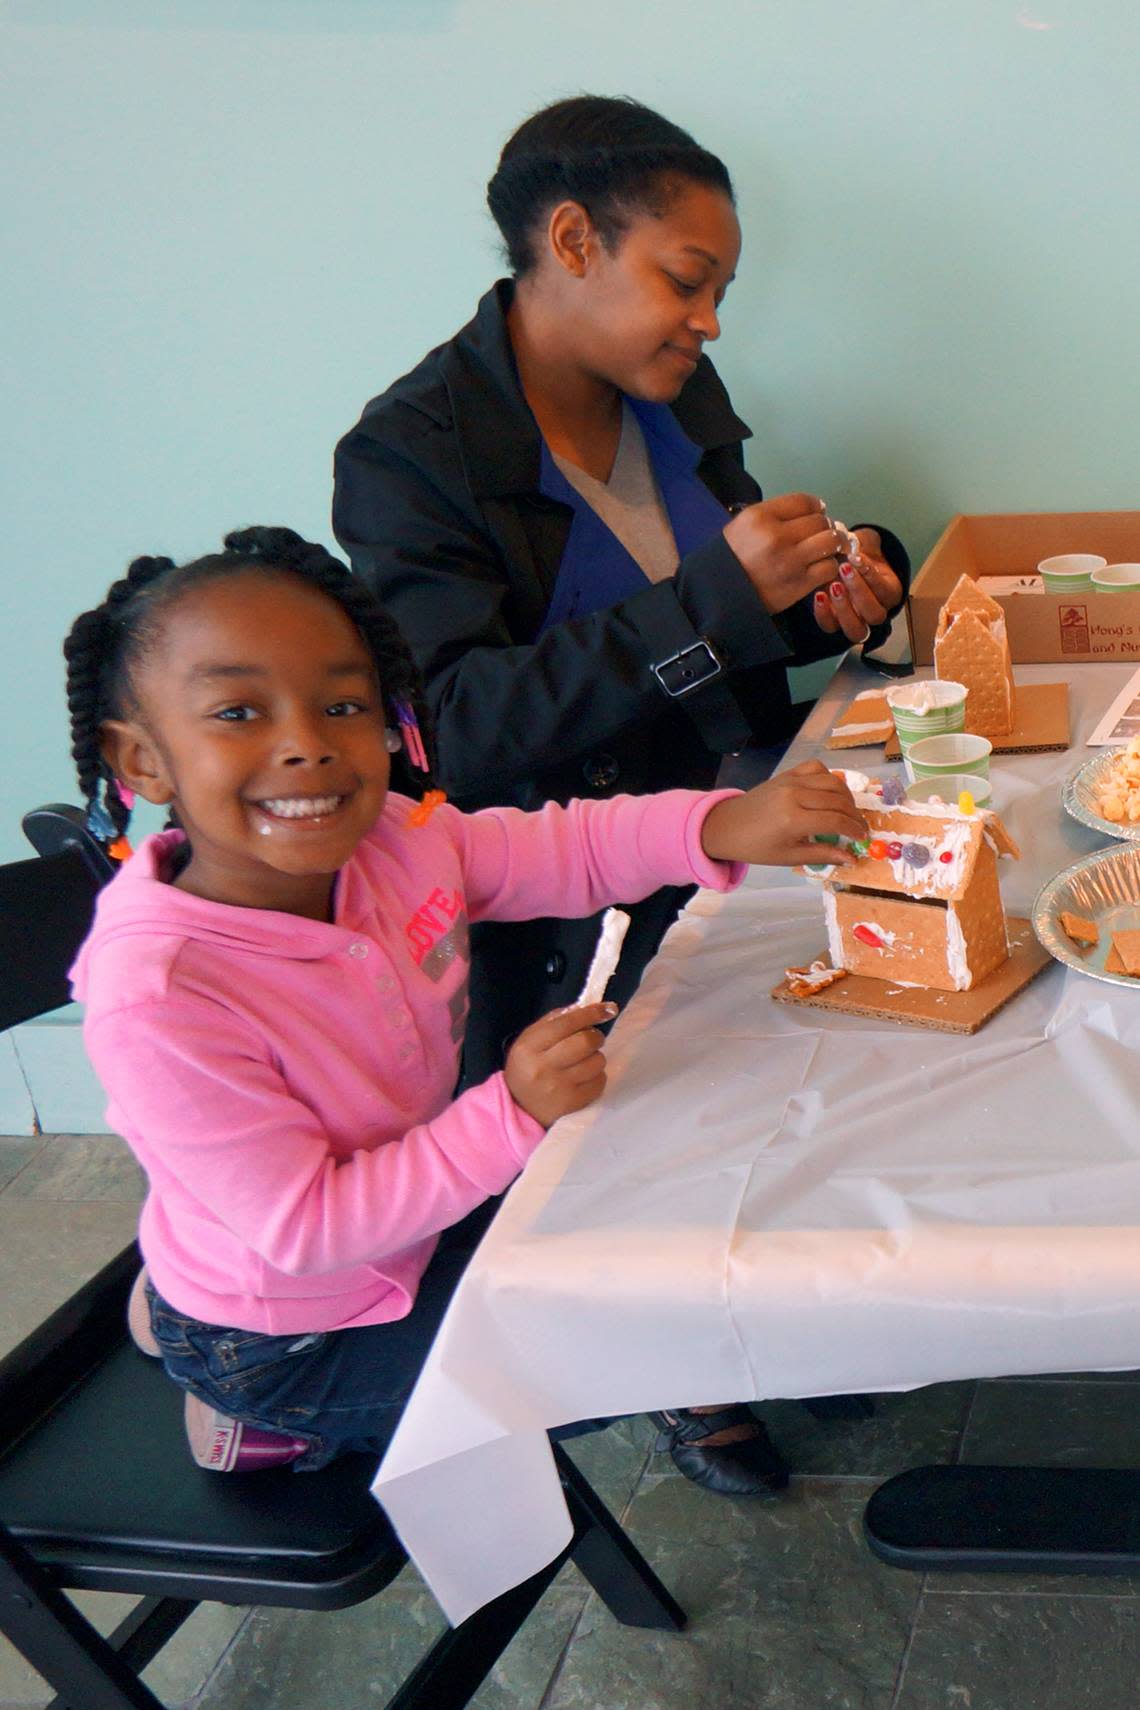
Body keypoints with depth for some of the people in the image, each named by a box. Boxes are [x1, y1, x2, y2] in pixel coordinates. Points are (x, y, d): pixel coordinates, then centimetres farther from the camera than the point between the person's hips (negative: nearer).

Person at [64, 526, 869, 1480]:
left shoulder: (392, 838, -16)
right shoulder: (157, 999, -36)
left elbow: (568, 849, -6)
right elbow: (302, 1229, -31)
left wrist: (724, 827, -26)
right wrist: (512, 1114, -38)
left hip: (411, 1217, 7)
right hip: (290, 1334, -7)